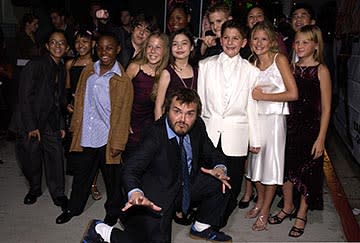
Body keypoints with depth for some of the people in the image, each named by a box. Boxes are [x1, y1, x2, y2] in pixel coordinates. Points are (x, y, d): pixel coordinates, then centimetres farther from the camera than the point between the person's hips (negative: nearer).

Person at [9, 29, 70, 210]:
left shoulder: (61, 69, 9)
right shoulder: (35, 65, -12)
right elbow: (25, 97, -14)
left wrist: (61, 125, 10)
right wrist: (31, 126, -16)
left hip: (50, 121, 5)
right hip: (29, 122, -4)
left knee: (55, 156, -4)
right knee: (31, 159, 4)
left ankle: (59, 195, 10)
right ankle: (34, 189, 30)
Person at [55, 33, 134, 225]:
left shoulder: (123, 80, -11)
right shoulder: (88, 72, 4)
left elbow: (123, 114, -10)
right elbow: (80, 100, 11)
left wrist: (118, 143, -11)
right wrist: (75, 127, 10)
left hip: (108, 139, -4)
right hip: (85, 137, 4)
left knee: (112, 179, 13)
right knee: (81, 175, 19)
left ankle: (113, 211, 34)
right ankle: (74, 207, 40)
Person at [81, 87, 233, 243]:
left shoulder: (198, 127, -7)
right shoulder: (155, 134, -25)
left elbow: (213, 155, 7)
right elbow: (130, 170, -30)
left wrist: (219, 168, -17)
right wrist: (136, 193, -52)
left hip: (185, 187, 7)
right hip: (155, 202, -6)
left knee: (221, 183, -3)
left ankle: (201, 228, 18)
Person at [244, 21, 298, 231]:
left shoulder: (280, 59, -8)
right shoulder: (253, 62, 8)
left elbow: (293, 94, -15)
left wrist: (262, 96, -13)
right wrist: (252, 95, -3)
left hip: (274, 118, -5)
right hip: (255, 117, 6)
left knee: (271, 163, 3)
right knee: (256, 160, 13)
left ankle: (265, 211, 16)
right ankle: (260, 201, 33)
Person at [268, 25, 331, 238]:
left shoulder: (321, 70, -8)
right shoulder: (292, 68, 6)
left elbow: (326, 108, -9)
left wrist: (321, 138, -12)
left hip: (311, 127, -4)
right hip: (290, 125, 4)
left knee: (307, 171, 7)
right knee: (286, 167, 10)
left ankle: (302, 214, 26)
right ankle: (288, 206, 33)